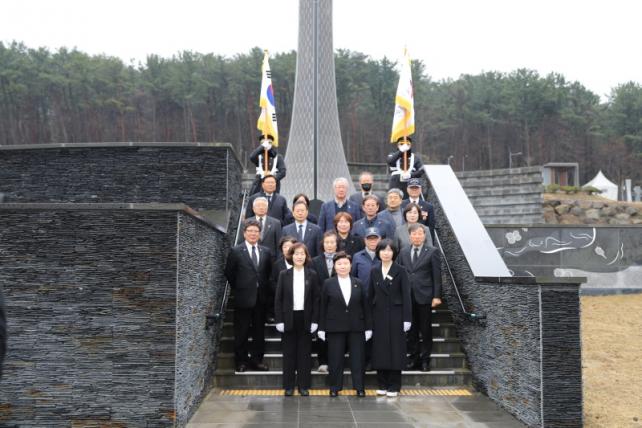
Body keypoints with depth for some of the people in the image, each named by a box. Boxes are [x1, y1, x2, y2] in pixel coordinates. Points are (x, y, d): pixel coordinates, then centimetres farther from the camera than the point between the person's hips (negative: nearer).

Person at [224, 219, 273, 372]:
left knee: (259, 331, 9)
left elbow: (269, 273, 14)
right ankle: (241, 361, 14)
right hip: (243, 298, -3)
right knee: (241, 332, 4)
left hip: (261, 298, 3)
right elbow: (229, 273, 1)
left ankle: (256, 359, 20)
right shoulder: (236, 251, -3)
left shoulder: (266, 252, 8)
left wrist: (265, 289, 6)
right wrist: (238, 289, 3)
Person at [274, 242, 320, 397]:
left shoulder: (312, 275, 2)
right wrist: (279, 320, -5)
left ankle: (304, 385, 13)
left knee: (305, 353, 5)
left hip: (305, 319, 0)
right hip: (289, 319, 0)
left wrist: (314, 321, -4)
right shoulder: (284, 275, 2)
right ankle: (288, 386, 14)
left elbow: (316, 299, 2)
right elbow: (278, 299, 2)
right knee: (289, 353, 6)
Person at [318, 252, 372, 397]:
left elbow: (365, 306, 6)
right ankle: (335, 387, 14)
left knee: (357, 358, 4)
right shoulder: (328, 284, 1)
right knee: (335, 359, 4)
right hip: (335, 327, -1)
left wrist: (368, 327, 3)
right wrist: (322, 328, -2)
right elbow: (323, 307, 1)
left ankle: (359, 387, 11)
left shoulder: (358, 284, 6)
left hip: (356, 327, 1)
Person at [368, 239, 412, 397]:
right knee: (380, 350, 5)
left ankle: (394, 386, 9)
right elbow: (370, 295, 9)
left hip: (395, 315, -3)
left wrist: (407, 318, -11)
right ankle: (382, 385, 15)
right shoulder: (374, 271, 7)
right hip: (379, 315, 3)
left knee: (395, 350, 2)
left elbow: (406, 295, -6)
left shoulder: (400, 271, -3)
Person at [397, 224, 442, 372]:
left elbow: (437, 275, -3)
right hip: (407, 297, 3)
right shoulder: (403, 253, 11)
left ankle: (425, 359, 13)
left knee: (426, 330, 4)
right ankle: (413, 358, 17)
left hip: (424, 296, -3)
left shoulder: (432, 252, 1)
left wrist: (437, 296, -9)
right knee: (411, 330, 8)